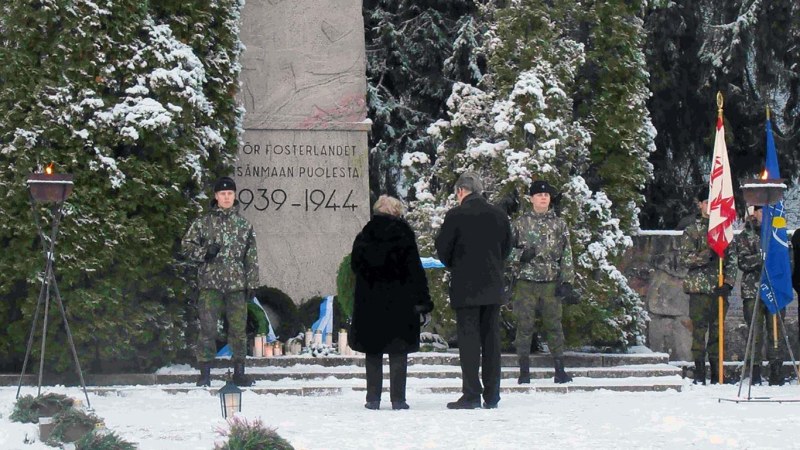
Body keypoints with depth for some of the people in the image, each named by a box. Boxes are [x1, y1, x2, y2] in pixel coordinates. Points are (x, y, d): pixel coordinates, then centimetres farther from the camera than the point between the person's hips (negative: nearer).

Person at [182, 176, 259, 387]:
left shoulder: (244, 225, 11)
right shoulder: (203, 223, 5)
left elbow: (251, 257, 12)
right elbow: (187, 244, 7)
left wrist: (251, 283, 6)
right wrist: (204, 253, -10)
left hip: (237, 285, 2)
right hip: (210, 284, -2)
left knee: (239, 329, 4)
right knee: (207, 328, -4)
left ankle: (239, 372, 12)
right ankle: (205, 373, 1)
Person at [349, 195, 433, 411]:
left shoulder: (363, 237, 3)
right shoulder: (404, 235, -5)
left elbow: (355, 266, 12)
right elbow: (416, 271, -6)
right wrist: (423, 303, -3)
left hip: (369, 303, 2)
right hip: (399, 304, -2)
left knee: (373, 352, 9)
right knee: (398, 352, 2)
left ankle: (373, 398, 5)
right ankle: (398, 398, -2)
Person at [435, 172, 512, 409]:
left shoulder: (456, 215, -9)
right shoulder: (499, 215, 5)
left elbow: (442, 249, -3)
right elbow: (506, 248, 12)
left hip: (465, 286, -4)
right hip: (493, 286, 4)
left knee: (468, 339, -3)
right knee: (491, 338, 8)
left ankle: (471, 394, -6)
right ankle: (491, 395, 9)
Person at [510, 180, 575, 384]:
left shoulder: (559, 224, 8)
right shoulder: (521, 223, 6)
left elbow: (567, 255, 7)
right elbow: (508, 249, 12)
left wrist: (567, 281, -1)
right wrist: (521, 255, -10)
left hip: (551, 283, 0)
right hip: (526, 283, 0)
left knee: (554, 325, 1)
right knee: (525, 326, -1)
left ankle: (559, 370, 6)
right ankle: (524, 371, 5)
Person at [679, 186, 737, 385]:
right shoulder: (692, 230, 4)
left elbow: (732, 258, 10)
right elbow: (685, 258, -4)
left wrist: (728, 282, -4)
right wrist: (708, 255, -18)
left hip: (720, 288, 3)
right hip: (699, 287, -3)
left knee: (717, 331, 5)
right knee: (699, 331, -6)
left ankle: (717, 375, 8)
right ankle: (699, 374, -4)